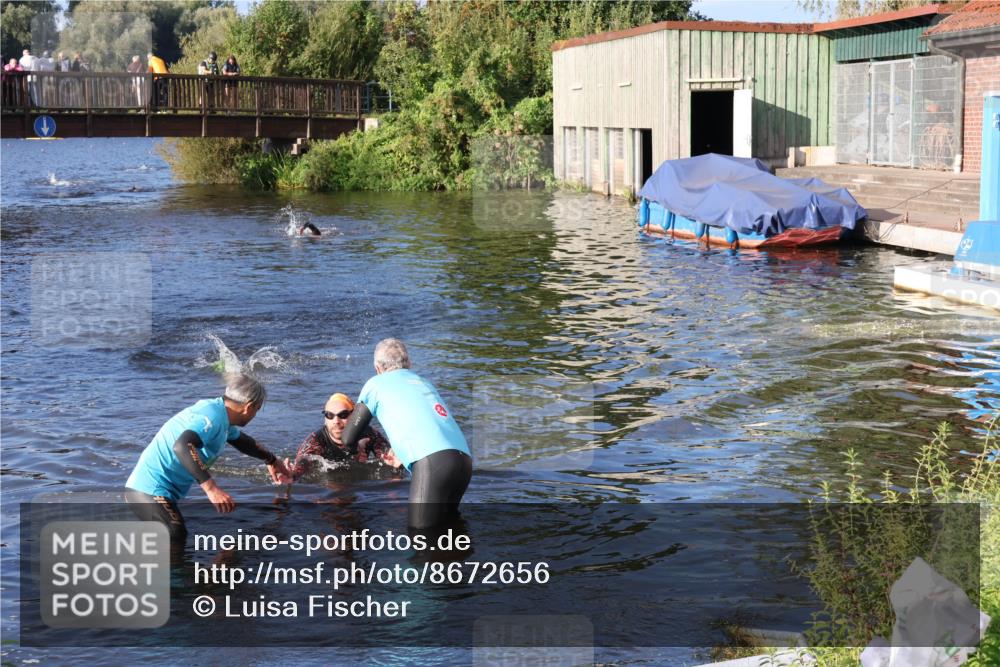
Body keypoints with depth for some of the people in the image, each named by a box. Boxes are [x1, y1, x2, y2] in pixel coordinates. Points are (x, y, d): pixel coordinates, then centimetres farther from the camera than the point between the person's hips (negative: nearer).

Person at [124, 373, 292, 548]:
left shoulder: (220, 413, 13)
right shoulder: (213, 417, -19)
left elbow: (241, 440, 35)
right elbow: (181, 445, -38)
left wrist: (271, 460, 50)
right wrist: (211, 488, -44)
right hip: (151, 491, -11)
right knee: (176, 542, -22)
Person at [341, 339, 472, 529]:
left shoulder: (376, 384, 17)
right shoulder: (425, 383, 33)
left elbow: (348, 438, 20)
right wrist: (399, 453, 56)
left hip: (432, 461, -6)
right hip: (464, 460, 6)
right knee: (444, 525, 19)